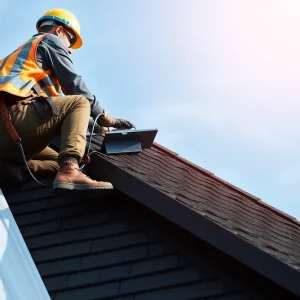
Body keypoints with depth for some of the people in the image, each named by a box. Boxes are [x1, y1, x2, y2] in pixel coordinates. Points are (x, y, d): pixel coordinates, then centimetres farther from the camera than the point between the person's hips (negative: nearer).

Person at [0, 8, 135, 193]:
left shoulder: (22, 52, 41)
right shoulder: (51, 40, 15)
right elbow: (73, 84, 4)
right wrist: (104, 117, 10)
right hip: (15, 114, -9)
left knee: (58, 162, 22)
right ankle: (70, 171, -24)